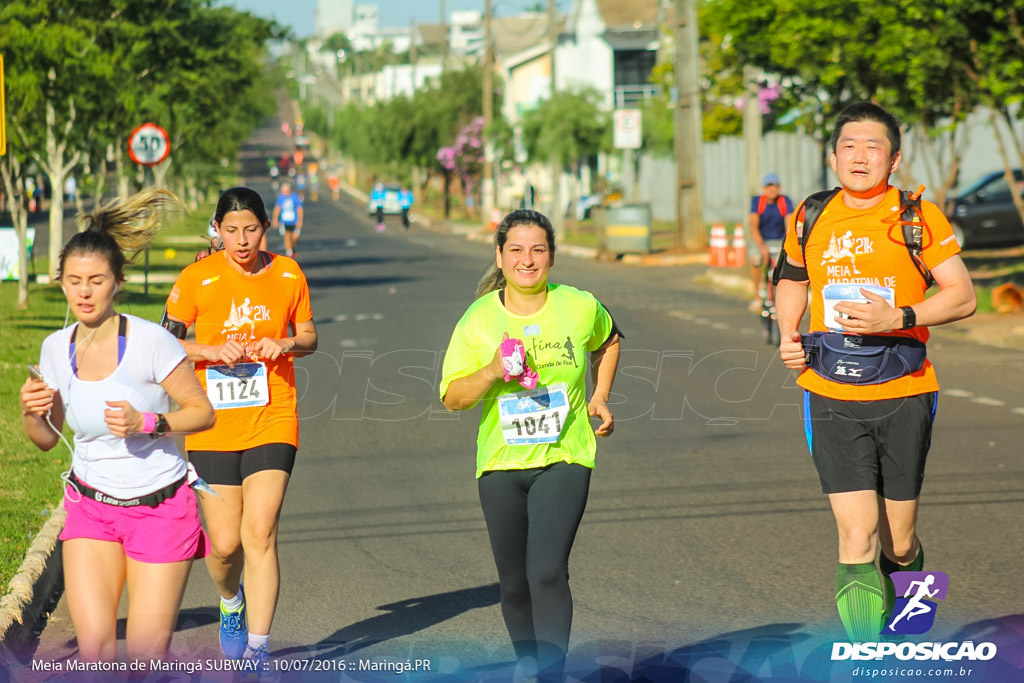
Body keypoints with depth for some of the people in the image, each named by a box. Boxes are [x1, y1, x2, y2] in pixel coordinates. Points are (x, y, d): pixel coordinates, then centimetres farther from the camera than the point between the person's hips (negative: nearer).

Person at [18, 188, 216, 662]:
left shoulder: (150, 341, -16)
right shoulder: (57, 348, -1)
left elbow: (203, 412, -8)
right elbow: (47, 439, 10)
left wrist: (145, 423, -24)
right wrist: (30, 412, -11)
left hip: (160, 508, -3)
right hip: (90, 508, 3)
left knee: (147, 657, -1)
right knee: (94, 650, -12)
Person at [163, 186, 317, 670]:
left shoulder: (288, 275, 2)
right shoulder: (197, 279, -4)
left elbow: (308, 337, 13)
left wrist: (285, 344, -9)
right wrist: (213, 350, -16)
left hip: (272, 422, 0)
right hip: (214, 427, 0)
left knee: (260, 534, -11)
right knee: (225, 543, 3)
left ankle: (258, 649, -5)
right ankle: (231, 602, 38)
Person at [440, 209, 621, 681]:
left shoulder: (580, 307, -3)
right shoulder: (479, 319, -4)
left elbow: (607, 342, 21)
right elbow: (452, 397, -4)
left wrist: (599, 397, 10)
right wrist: (493, 371, -21)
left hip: (564, 460, -2)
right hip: (501, 464, 2)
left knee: (547, 571, -18)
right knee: (514, 583, 11)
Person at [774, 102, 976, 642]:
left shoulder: (918, 217, -4)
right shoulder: (809, 218, 6)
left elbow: (963, 296, -5)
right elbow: (792, 279, 25)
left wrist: (898, 318, -20)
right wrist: (787, 335, 7)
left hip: (903, 398, -1)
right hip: (831, 399, 1)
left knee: (898, 545, 9)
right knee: (856, 538, -12)